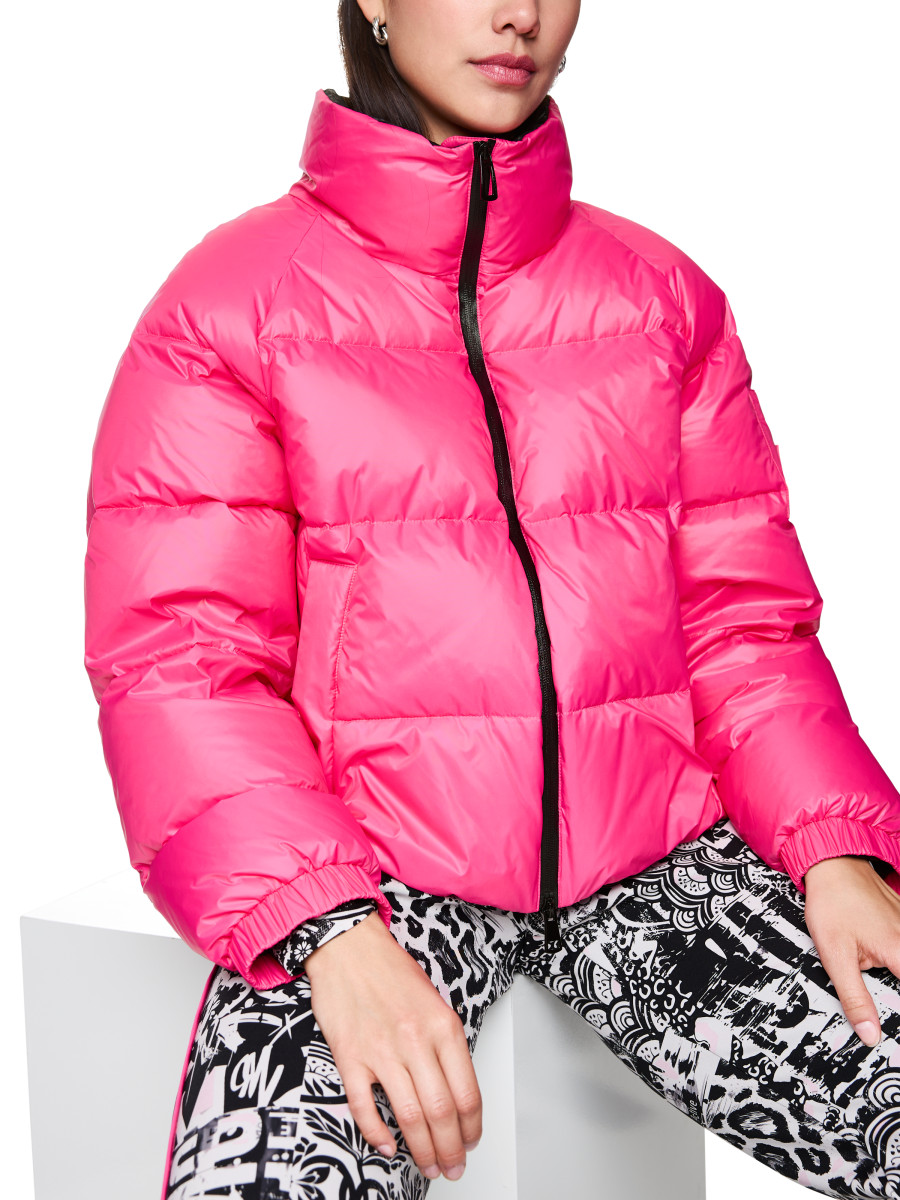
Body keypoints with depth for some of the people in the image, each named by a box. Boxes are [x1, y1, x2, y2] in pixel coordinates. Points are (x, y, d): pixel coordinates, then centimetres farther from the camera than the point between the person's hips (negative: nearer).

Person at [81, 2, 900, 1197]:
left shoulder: (666, 294, 11)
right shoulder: (233, 301, 0)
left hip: (655, 844, 3)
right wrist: (332, 930, -20)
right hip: (357, 865, -2)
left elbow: (743, 616, 10)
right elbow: (181, 659, -5)